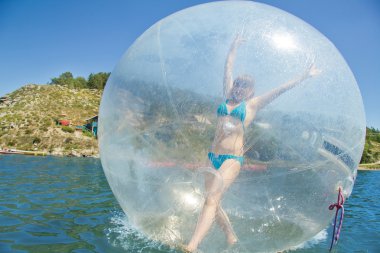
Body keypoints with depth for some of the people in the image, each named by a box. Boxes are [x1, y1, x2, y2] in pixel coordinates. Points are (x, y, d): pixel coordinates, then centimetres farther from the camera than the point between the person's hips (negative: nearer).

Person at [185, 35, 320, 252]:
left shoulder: (253, 104, 5)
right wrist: (235, 46, 33)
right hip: (213, 156, 6)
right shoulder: (228, 97, 15)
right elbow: (229, 67, 24)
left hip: (233, 159, -5)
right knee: (214, 203, 7)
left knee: (212, 200, -16)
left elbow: (282, 89, 3)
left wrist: (304, 77, 1)